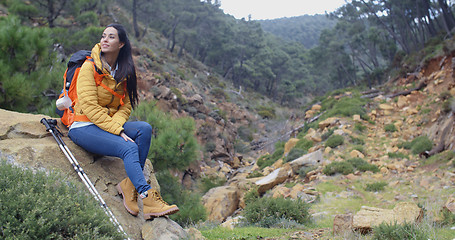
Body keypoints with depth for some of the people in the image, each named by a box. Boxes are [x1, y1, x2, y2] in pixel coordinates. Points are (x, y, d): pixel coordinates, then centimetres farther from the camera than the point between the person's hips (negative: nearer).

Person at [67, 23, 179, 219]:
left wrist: (117, 125, -16)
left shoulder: (124, 71, 9)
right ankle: (147, 198, -33)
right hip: (83, 127, -6)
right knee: (129, 147, -29)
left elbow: (125, 106, 6)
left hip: (112, 124, 6)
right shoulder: (89, 67, -9)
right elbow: (90, 107, -17)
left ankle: (130, 184, -22)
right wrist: (118, 131, -24)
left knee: (144, 129, -22)